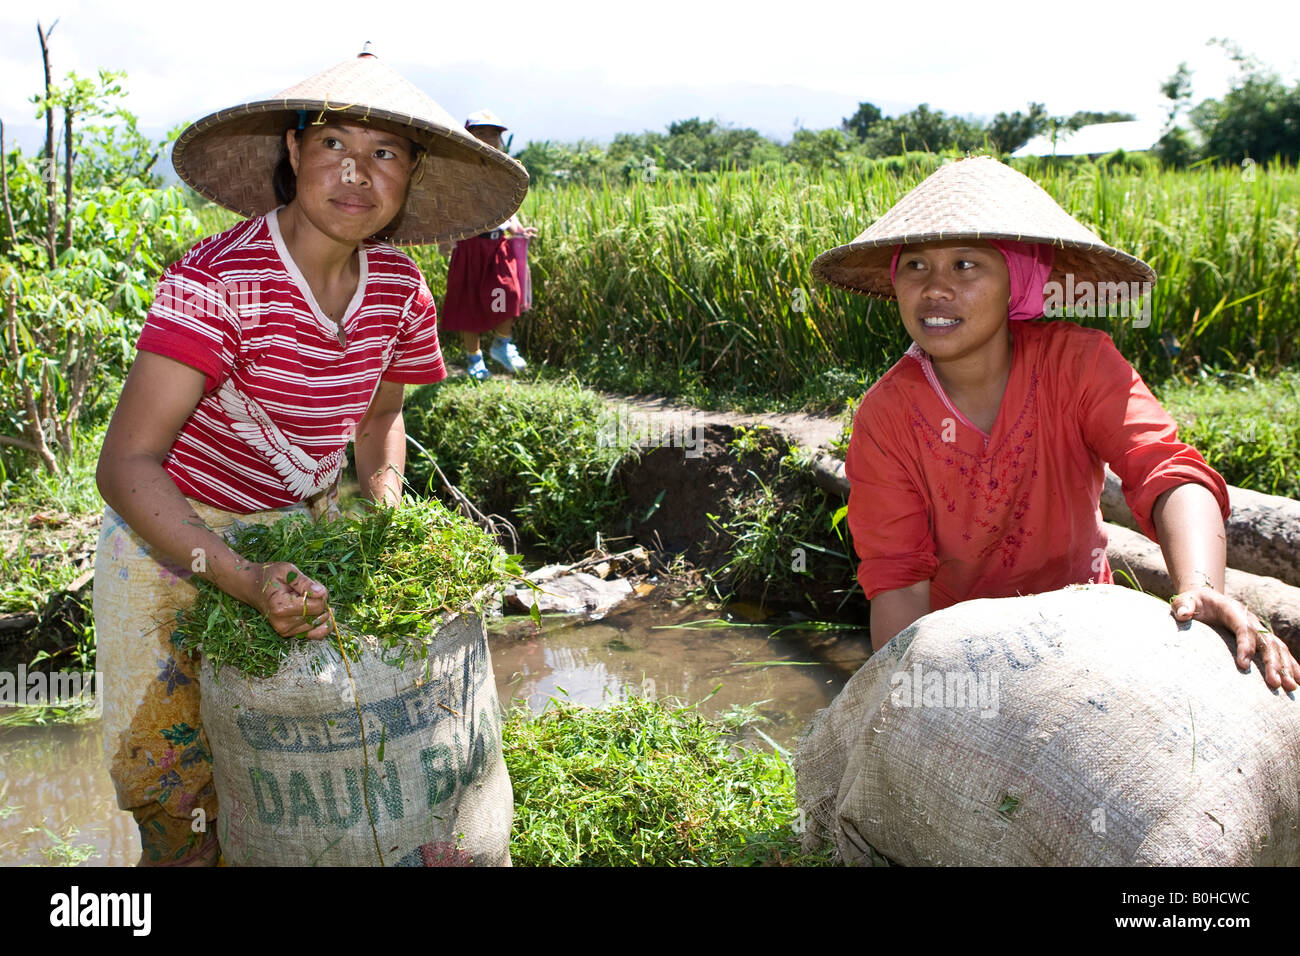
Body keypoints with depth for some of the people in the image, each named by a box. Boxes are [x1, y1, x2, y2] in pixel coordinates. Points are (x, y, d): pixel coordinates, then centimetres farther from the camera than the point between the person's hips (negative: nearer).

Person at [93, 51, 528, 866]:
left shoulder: (400, 288, -9)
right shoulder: (216, 281, -28)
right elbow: (126, 464, -31)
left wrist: (385, 494, -6)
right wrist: (244, 580, -42)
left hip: (300, 531, 5)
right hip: (174, 542, -4)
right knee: (176, 785, 6)